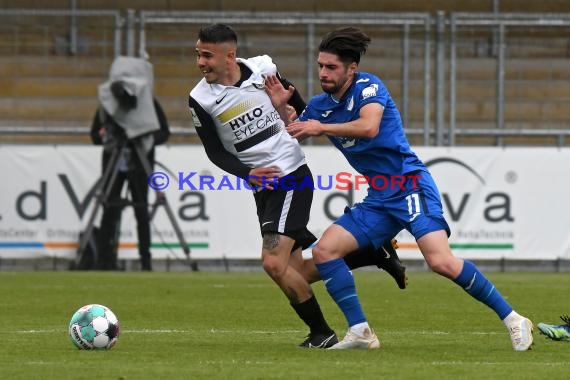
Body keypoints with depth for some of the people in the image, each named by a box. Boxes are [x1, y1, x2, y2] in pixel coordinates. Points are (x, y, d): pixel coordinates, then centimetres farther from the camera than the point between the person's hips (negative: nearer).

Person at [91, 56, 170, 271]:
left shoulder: (150, 104, -3)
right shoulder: (106, 104, 1)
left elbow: (164, 133, -2)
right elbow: (95, 135, 5)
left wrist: (147, 139, -20)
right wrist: (105, 136, -17)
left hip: (139, 164, -1)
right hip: (113, 162, 1)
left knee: (141, 209, -2)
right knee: (110, 210, -4)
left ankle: (146, 260, 3)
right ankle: (105, 260, -3)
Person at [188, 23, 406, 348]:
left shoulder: (262, 68, -8)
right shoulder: (201, 99, -5)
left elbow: (298, 105, 11)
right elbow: (215, 152, -1)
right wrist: (248, 173, -17)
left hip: (292, 176, -5)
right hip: (263, 187, 5)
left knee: (274, 263, -18)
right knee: (297, 273, 7)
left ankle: (321, 333, -3)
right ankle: (375, 254, 24)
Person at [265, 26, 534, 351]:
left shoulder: (368, 86, -10)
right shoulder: (320, 105, 11)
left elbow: (369, 126, -28)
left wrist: (321, 128, -21)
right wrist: (279, 106, 0)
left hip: (410, 186, -8)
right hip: (379, 198, 8)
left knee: (441, 261, -23)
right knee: (324, 250, -3)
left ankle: (513, 320, -12)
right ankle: (360, 332, 0)